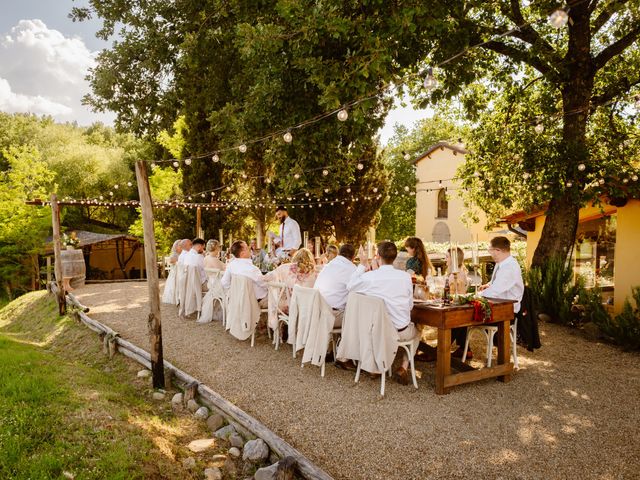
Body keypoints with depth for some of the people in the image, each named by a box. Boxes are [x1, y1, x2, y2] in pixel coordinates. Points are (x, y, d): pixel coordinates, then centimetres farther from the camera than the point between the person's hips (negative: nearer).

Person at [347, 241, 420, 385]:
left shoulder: (369, 277, -16)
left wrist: (362, 265, 11)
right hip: (401, 332, -1)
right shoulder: (405, 276, -12)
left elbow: (349, 286, 5)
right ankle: (404, 366, 14)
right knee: (416, 333, 33)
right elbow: (410, 305, 1)